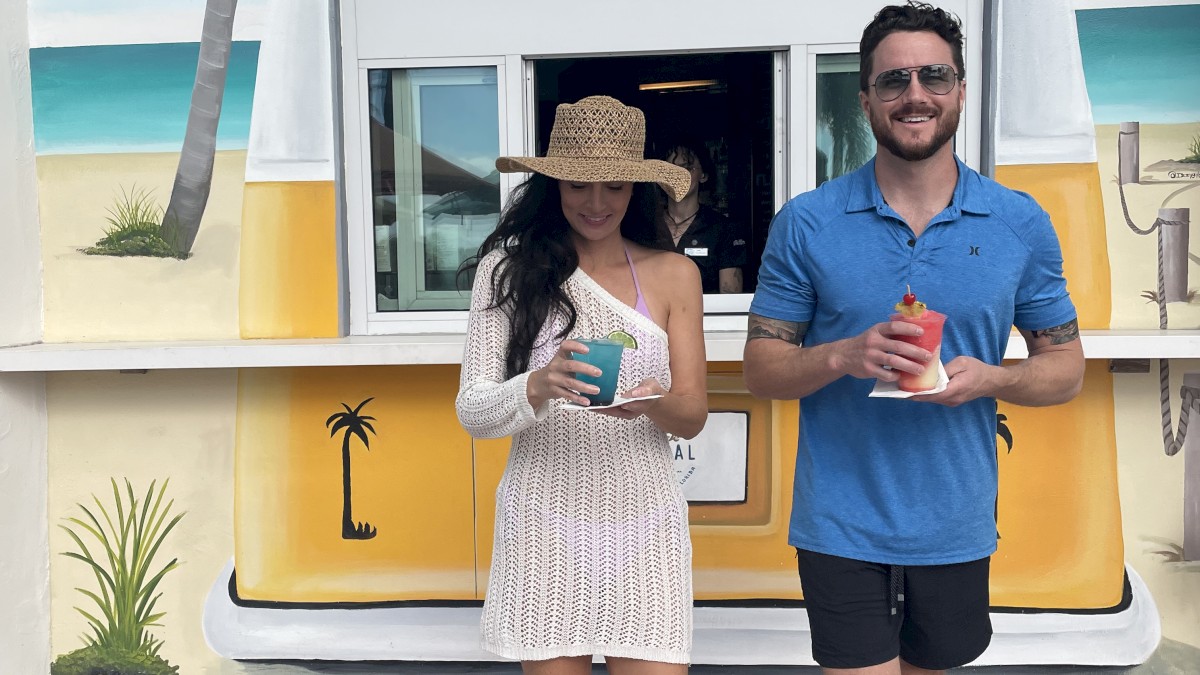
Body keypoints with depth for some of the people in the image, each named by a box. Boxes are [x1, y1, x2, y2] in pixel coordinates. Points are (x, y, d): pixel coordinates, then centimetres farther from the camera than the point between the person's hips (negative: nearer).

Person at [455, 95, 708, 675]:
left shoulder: (673, 274, 3)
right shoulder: (507, 268, -3)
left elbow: (693, 416, 2)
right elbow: (472, 411, -6)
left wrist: (650, 403, -20)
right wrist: (538, 387, -27)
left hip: (644, 522, 1)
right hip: (544, 523, -1)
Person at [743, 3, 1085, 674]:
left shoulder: (1020, 223, -1)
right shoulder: (807, 223, -6)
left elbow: (1066, 367, 5)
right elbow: (761, 370, -3)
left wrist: (991, 378, -16)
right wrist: (845, 356, -23)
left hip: (958, 529, 3)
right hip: (842, 530, -2)